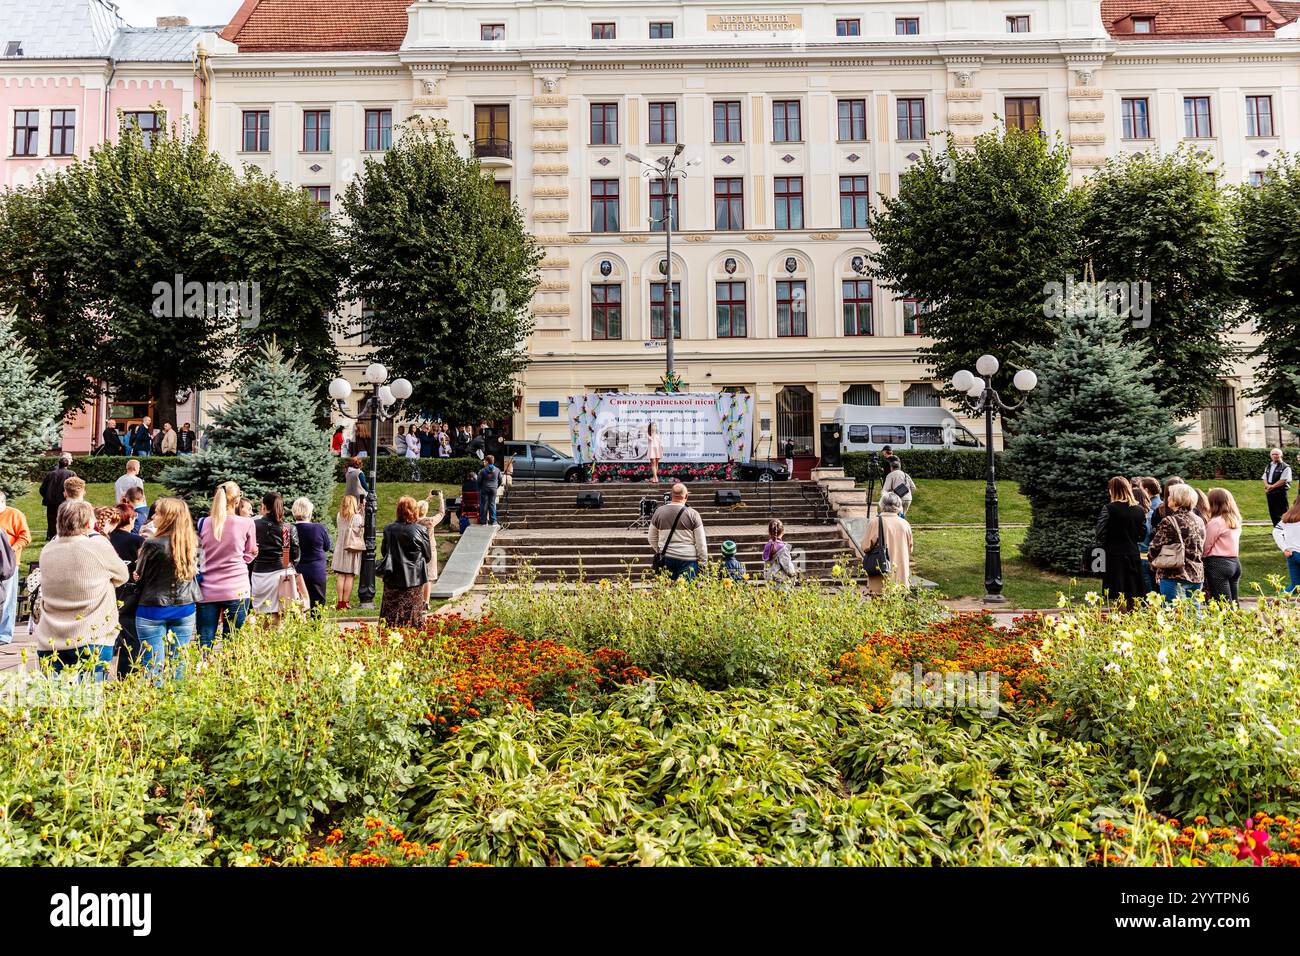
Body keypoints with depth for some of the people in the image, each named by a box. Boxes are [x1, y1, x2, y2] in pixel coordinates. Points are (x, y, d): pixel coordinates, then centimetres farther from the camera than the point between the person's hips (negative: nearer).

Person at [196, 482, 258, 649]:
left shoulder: (203, 523, 1)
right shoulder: (246, 524, -6)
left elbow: (200, 551, 16)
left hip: (208, 590, 2)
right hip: (237, 590, -2)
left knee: (204, 645, 5)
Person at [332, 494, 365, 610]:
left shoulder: (339, 516, 2)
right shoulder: (357, 517, -11)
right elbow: (360, 532, 0)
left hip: (340, 547, 4)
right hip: (353, 548, -4)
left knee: (341, 576, 7)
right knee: (350, 576, 1)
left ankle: (340, 602, 8)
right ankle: (346, 602, 1)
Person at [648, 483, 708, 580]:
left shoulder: (659, 512, 4)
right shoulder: (692, 514, -6)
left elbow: (652, 538, 14)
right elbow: (701, 542, -4)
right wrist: (703, 561, 4)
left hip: (666, 558, 3)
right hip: (688, 558, -3)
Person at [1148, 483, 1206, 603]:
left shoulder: (1169, 522, -13)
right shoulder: (1199, 521, 9)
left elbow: (1154, 549, -11)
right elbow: (1202, 549, 15)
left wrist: (1155, 563, 7)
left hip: (1175, 576, -7)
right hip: (1197, 575, 7)